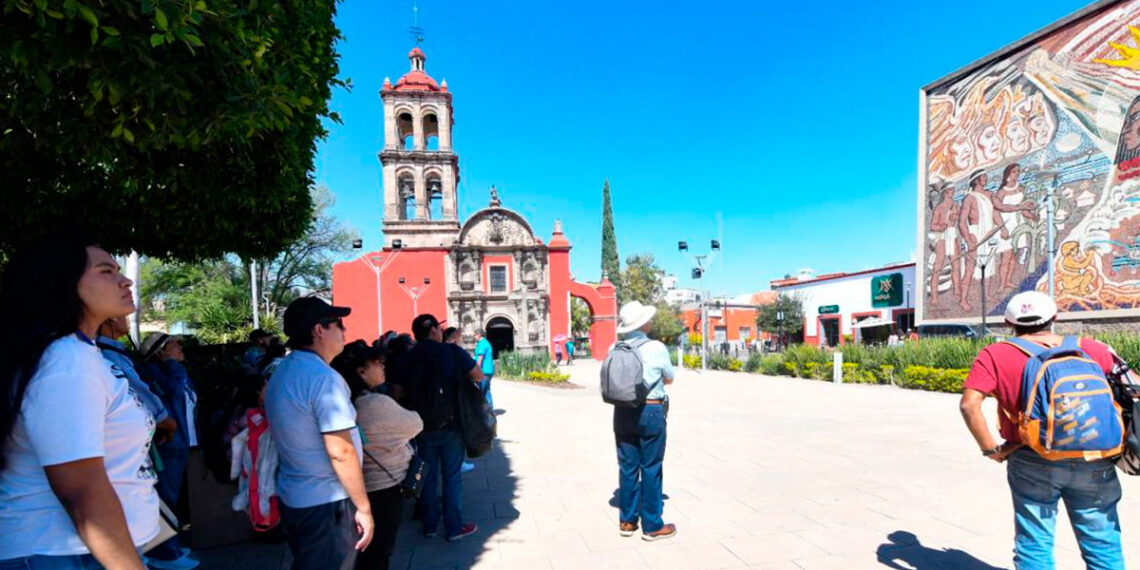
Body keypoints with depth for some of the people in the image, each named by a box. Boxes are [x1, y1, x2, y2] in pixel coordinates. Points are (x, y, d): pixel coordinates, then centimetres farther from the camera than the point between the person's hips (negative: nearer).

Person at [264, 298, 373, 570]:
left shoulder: (280, 373, 8)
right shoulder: (324, 378, -22)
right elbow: (340, 452, -24)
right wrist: (363, 507, -16)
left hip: (292, 497, 9)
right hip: (326, 504, -9)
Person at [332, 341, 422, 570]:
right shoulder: (378, 403, -28)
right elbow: (416, 424, -14)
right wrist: (410, 412, 5)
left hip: (361, 483, 8)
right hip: (385, 484, -8)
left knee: (366, 547, 25)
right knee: (380, 547, 11)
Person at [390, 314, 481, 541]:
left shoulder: (406, 359, -4)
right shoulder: (452, 351, -11)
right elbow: (478, 376, -4)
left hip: (422, 427, 3)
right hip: (450, 425, -3)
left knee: (427, 476, 16)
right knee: (452, 476, 8)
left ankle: (429, 525, 28)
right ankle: (454, 527, 16)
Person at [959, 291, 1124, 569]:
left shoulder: (995, 355, -3)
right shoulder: (1088, 348, 6)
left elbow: (969, 404, -15)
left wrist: (991, 449, -5)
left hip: (1034, 464, -3)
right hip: (1093, 463, 3)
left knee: (1035, 545, 9)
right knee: (1102, 544, 17)